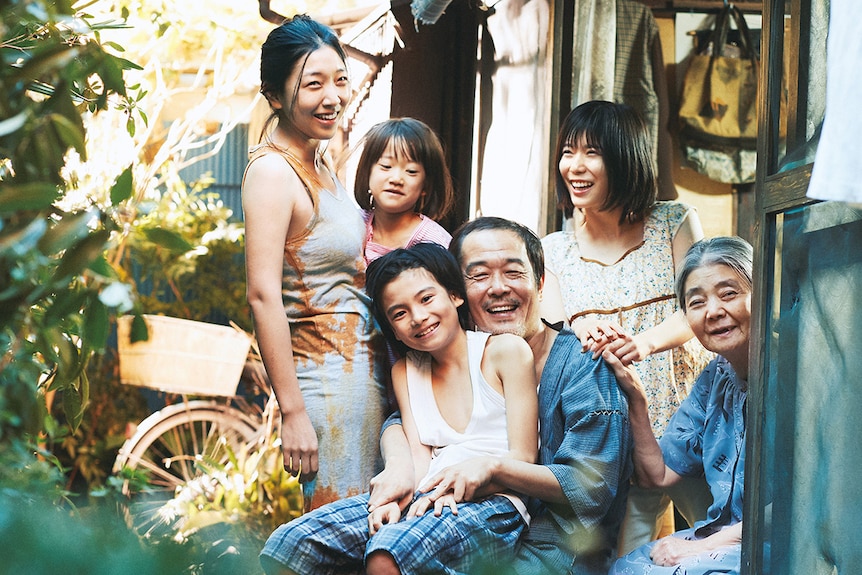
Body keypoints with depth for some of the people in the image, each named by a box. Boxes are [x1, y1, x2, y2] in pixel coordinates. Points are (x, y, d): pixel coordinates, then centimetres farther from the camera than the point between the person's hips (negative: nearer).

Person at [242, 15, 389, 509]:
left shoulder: (321, 166, 13)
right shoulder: (273, 172, -14)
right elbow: (263, 295, -20)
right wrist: (293, 412, -23)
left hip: (366, 367, 9)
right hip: (326, 374, -9)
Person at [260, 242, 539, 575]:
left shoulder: (506, 350, 4)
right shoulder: (404, 372, 22)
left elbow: (522, 458, -2)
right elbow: (418, 456, 9)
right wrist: (398, 498, -15)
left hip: (493, 503, -5)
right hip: (422, 500, 5)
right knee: (286, 547, -16)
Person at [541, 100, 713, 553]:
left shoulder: (675, 223, 4)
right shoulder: (554, 250, 11)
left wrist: (644, 342, -24)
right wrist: (584, 337, -22)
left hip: (683, 407, -1)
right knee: (627, 559, -6)